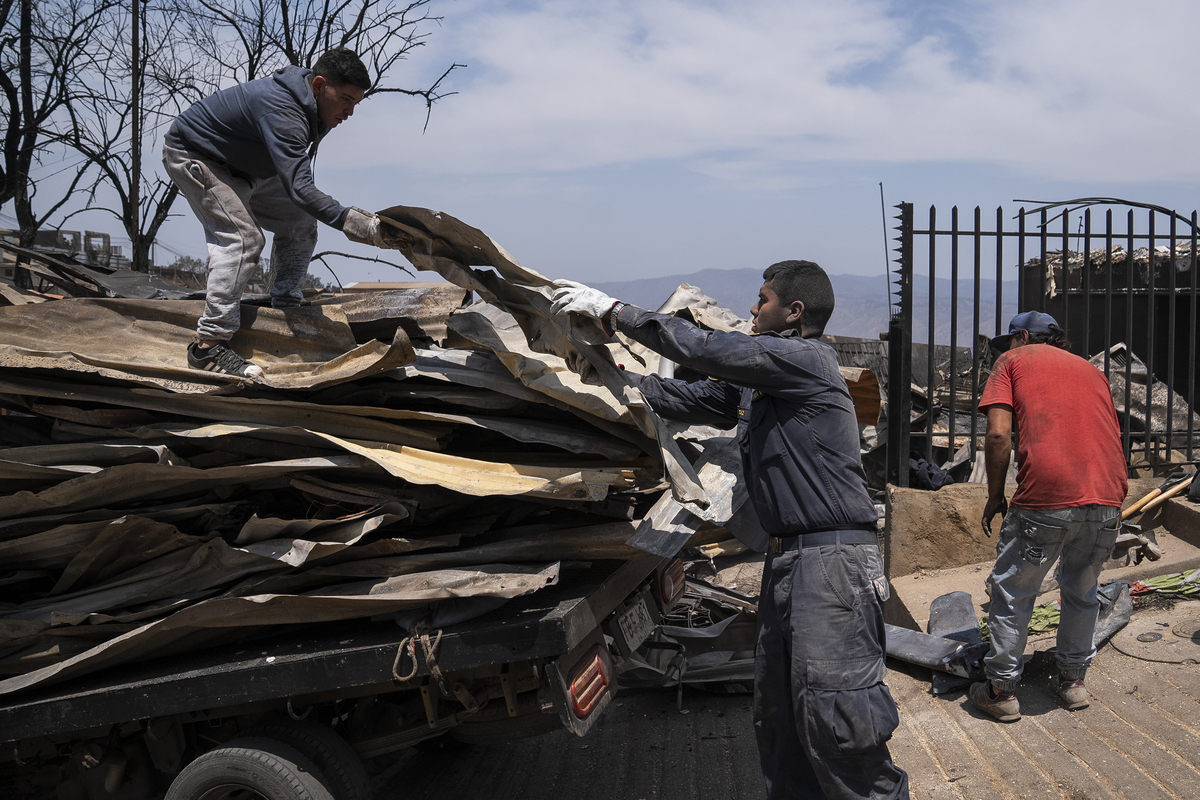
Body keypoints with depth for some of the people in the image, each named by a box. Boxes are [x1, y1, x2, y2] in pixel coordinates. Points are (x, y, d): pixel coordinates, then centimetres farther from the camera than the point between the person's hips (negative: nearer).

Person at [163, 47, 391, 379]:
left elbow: (295, 175, 10)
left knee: (299, 225, 4)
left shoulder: (313, 107, -7)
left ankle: (286, 309, 11)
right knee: (242, 236, -24)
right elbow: (297, 185, -48)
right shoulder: (281, 111, -36)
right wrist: (345, 219, -59)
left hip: (242, 167, 10)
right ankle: (209, 344, -26)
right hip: (193, 157, -10)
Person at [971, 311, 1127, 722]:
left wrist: (995, 496, 6)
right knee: (1082, 592, 24)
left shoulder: (1013, 361, 11)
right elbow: (1111, 435, 23)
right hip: (1107, 498, 5)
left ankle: (1002, 691, 18)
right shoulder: (1091, 370, 25)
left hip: (1045, 499, -5)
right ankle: (1073, 680, 35)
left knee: (1013, 595, 10)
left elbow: (999, 434, -3)